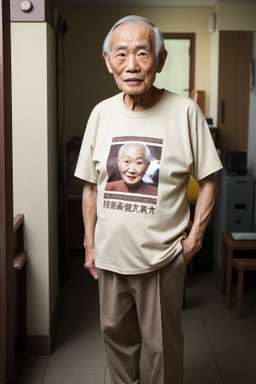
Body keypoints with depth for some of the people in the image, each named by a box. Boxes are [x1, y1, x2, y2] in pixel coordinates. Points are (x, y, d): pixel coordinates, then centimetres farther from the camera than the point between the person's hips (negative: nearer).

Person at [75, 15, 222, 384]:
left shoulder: (185, 111, -12)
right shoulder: (102, 113, -1)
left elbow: (208, 180, -4)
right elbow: (91, 185, 7)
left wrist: (195, 237, -8)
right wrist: (89, 243, 7)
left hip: (162, 257, -4)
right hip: (110, 254, 4)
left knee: (163, 345, 11)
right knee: (116, 336, 21)